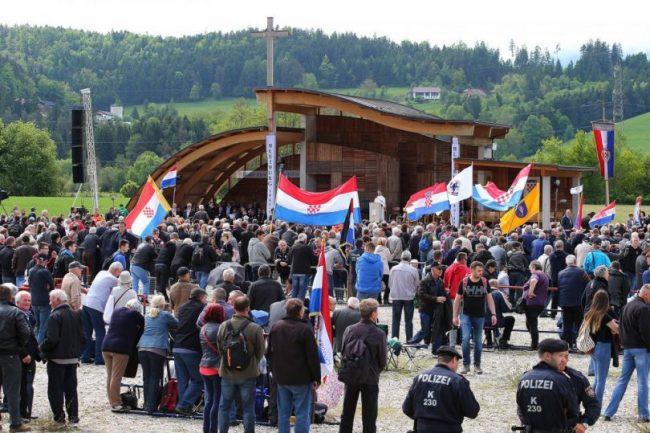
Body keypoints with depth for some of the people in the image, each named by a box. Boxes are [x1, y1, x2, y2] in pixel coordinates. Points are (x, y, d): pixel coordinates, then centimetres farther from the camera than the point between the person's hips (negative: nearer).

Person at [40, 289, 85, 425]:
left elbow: (52, 339, -22)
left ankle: (59, 416, 5)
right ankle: (73, 416, 13)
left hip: (57, 359, -6)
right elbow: (82, 336, 8)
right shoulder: (76, 315, 5)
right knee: (71, 388, 13)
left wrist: (42, 348, -5)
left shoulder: (55, 316, -17)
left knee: (55, 389, 3)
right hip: (73, 358, 6)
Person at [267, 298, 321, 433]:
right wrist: (316, 377, -4)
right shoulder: (305, 329, -13)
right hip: (301, 379, -6)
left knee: (283, 413, 11)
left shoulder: (275, 327, 6)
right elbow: (312, 356, -12)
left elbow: (269, 353, 15)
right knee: (302, 414, -2)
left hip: (281, 377, 6)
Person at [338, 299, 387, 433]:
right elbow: (382, 360, -7)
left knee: (347, 413, 16)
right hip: (370, 379, -3)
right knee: (369, 416, 7)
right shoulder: (379, 334, -14)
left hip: (350, 377, 3)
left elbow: (342, 352, 0)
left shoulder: (349, 330, -6)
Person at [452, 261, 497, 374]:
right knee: (466, 338, -14)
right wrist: (455, 316, 1)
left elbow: (489, 299, 7)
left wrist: (493, 314, -1)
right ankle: (465, 364, -5)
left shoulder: (484, 282, 0)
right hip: (466, 315, -2)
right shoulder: (464, 282, -4)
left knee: (478, 341, 7)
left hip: (480, 316, 2)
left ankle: (477, 365, 18)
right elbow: (457, 299, 3)